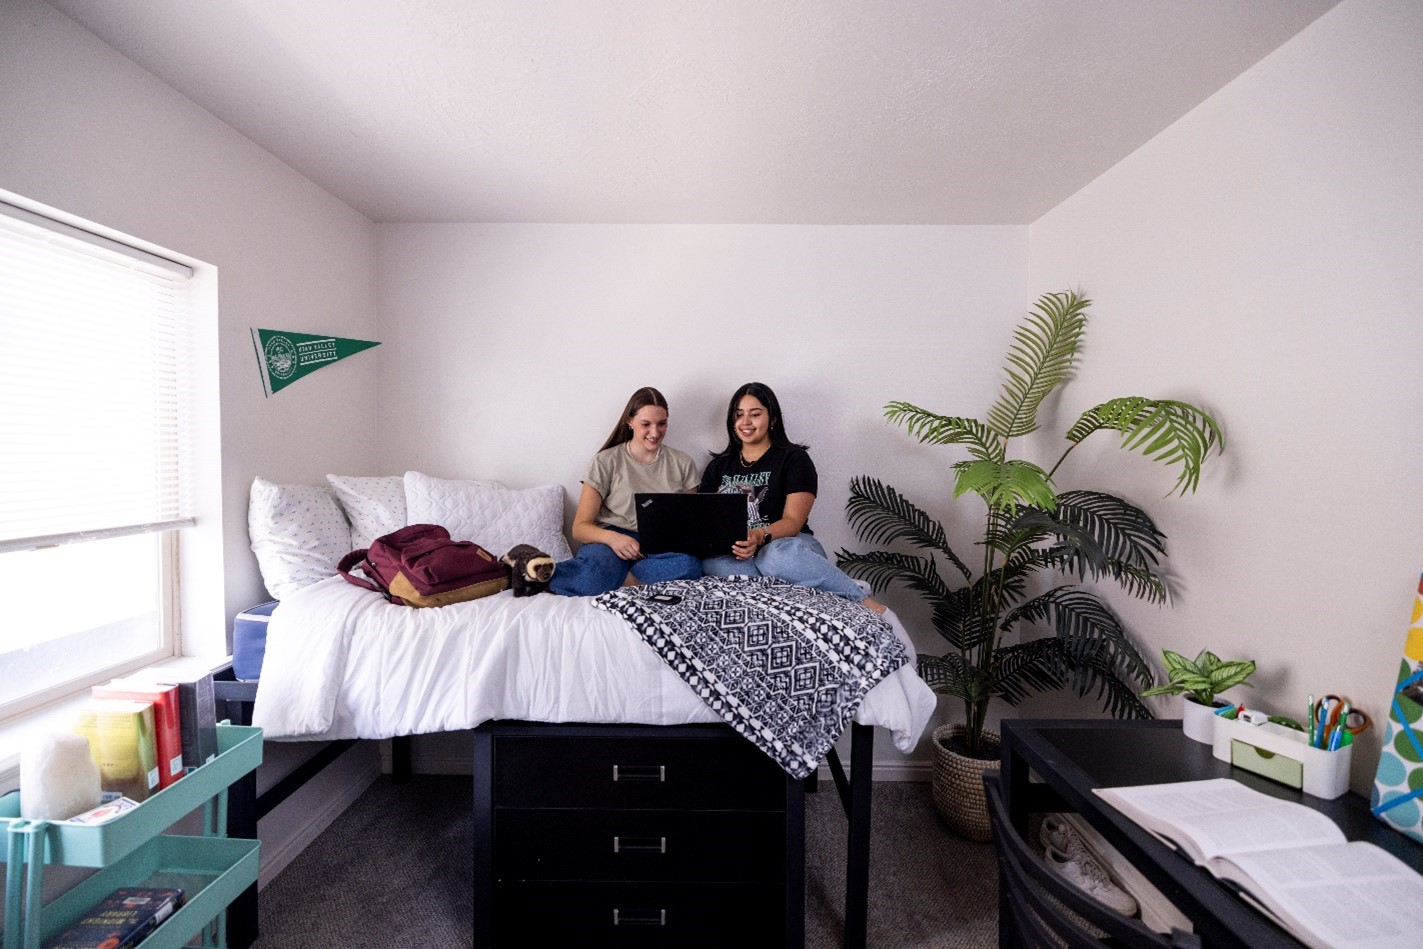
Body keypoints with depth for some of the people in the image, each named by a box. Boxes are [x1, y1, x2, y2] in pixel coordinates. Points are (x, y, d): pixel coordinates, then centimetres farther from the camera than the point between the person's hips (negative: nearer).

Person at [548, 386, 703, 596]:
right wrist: (612, 538, -23)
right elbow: (580, 527, -1)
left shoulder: (683, 463, 12)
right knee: (591, 580, -39)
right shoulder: (606, 461, 4)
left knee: (688, 565, -35)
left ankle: (615, 575, -19)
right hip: (613, 539, -3)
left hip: (662, 545, 3)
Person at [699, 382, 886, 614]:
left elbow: (793, 521, -7)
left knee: (778, 555, -40)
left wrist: (761, 536, -28)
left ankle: (863, 600, -24)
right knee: (711, 561, -33)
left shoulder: (794, 458, 4)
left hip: (789, 545, -3)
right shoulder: (718, 466, 17)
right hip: (734, 552, 3)